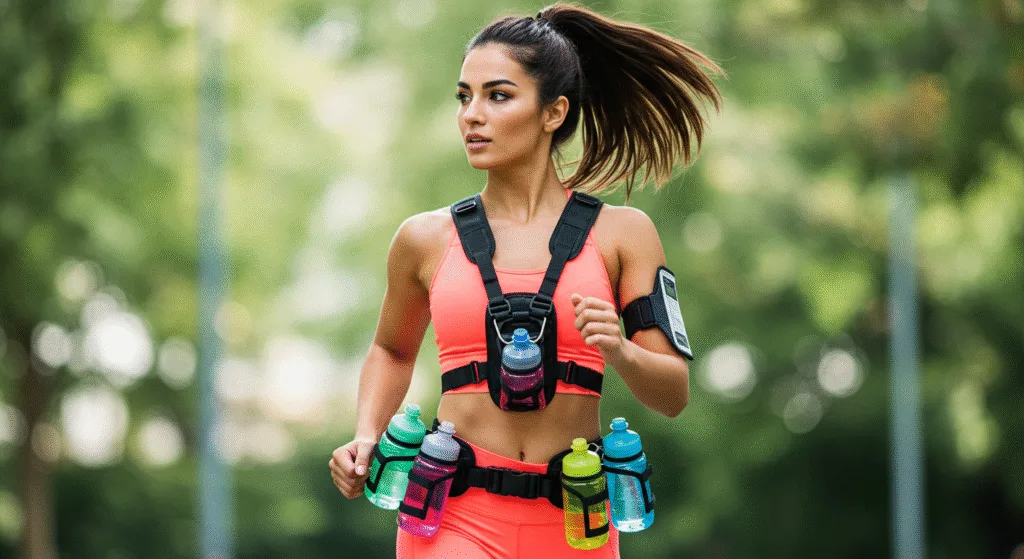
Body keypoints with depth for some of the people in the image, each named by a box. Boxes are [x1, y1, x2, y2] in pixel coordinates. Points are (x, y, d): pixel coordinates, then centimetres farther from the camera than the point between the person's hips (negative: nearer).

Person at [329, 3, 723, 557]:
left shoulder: (620, 234, 3)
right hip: (455, 513, 0)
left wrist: (618, 352, -17)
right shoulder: (427, 239, 6)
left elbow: (673, 395, 3)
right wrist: (365, 438, 8)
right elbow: (392, 351, 25)